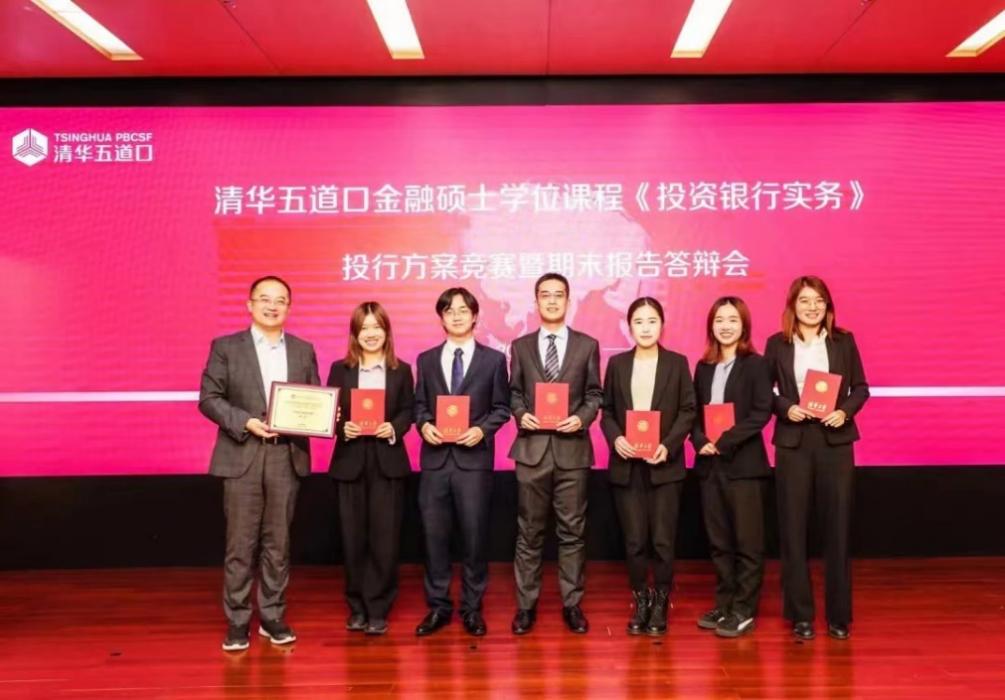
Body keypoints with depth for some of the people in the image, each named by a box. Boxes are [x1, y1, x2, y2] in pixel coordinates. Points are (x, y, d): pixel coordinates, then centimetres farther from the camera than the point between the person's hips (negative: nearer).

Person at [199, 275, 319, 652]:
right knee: (240, 544, 2)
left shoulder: (304, 350, 10)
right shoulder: (226, 347, 2)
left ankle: (273, 617, 21)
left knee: (278, 542, 9)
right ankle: (237, 621, 14)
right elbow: (208, 398, -3)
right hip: (242, 457, -2)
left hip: (287, 457, 3)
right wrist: (245, 422, -16)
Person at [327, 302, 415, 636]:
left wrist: (394, 429, -14)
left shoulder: (401, 370, 5)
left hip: (388, 462, 0)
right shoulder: (340, 369, 4)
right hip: (350, 462, 1)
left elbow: (408, 411, 5)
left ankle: (378, 609, 11)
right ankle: (357, 608, 20)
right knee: (353, 538, 6)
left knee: (385, 538, 0)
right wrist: (342, 428, -16)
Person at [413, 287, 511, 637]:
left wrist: (481, 430, -13)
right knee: (434, 534, 6)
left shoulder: (494, 359, 4)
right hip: (435, 458, 2)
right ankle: (438, 606, 19)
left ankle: (472, 607, 18)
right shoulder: (426, 360, 11)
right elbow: (419, 405, 11)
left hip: (474, 458, -2)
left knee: (475, 535, 4)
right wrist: (424, 425, -9)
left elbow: (501, 408, 3)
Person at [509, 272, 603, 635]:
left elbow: (595, 394, 5)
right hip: (532, 448, 1)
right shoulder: (521, 346, 8)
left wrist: (582, 418, -12)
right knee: (529, 531, 7)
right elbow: (514, 393, 10)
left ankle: (572, 604, 18)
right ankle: (526, 604, 17)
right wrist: (521, 414, -9)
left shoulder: (587, 345, 5)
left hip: (572, 448, 0)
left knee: (572, 531, 6)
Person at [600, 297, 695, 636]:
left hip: (664, 464, -1)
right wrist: (615, 438, -10)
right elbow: (607, 411, 8)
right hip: (627, 464, 1)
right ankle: (641, 602, 21)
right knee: (634, 541, 4)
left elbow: (688, 411, 0)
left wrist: (668, 445, -13)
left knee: (662, 540, 1)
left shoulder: (677, 363, 3)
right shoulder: (617, 363, 8)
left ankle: (661, 605, 18)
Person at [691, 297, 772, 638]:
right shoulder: (703, 367, 11)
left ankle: (744, 610, 10)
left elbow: (762, 412, -12)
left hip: (744, 463, -5)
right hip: (709, 464, 5)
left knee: (747, 540, 1)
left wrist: (725, 441, -18)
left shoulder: (755, 364, -3)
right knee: (718, 541, 11)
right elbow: (694, 413, 11)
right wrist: (700, 441, -8)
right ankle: (724, 604, 22)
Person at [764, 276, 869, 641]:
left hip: (835, 440, 1)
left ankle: (838, 614, 17)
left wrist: (845, 411, -11)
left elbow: (861, 387, 7)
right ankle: (800, 614, 15)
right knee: (793, 528, 4)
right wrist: (785, 407, -12)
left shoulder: (844, 341, 4)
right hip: (793, 442, 0)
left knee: (837, 527, 5)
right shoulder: (777, 344, 2)